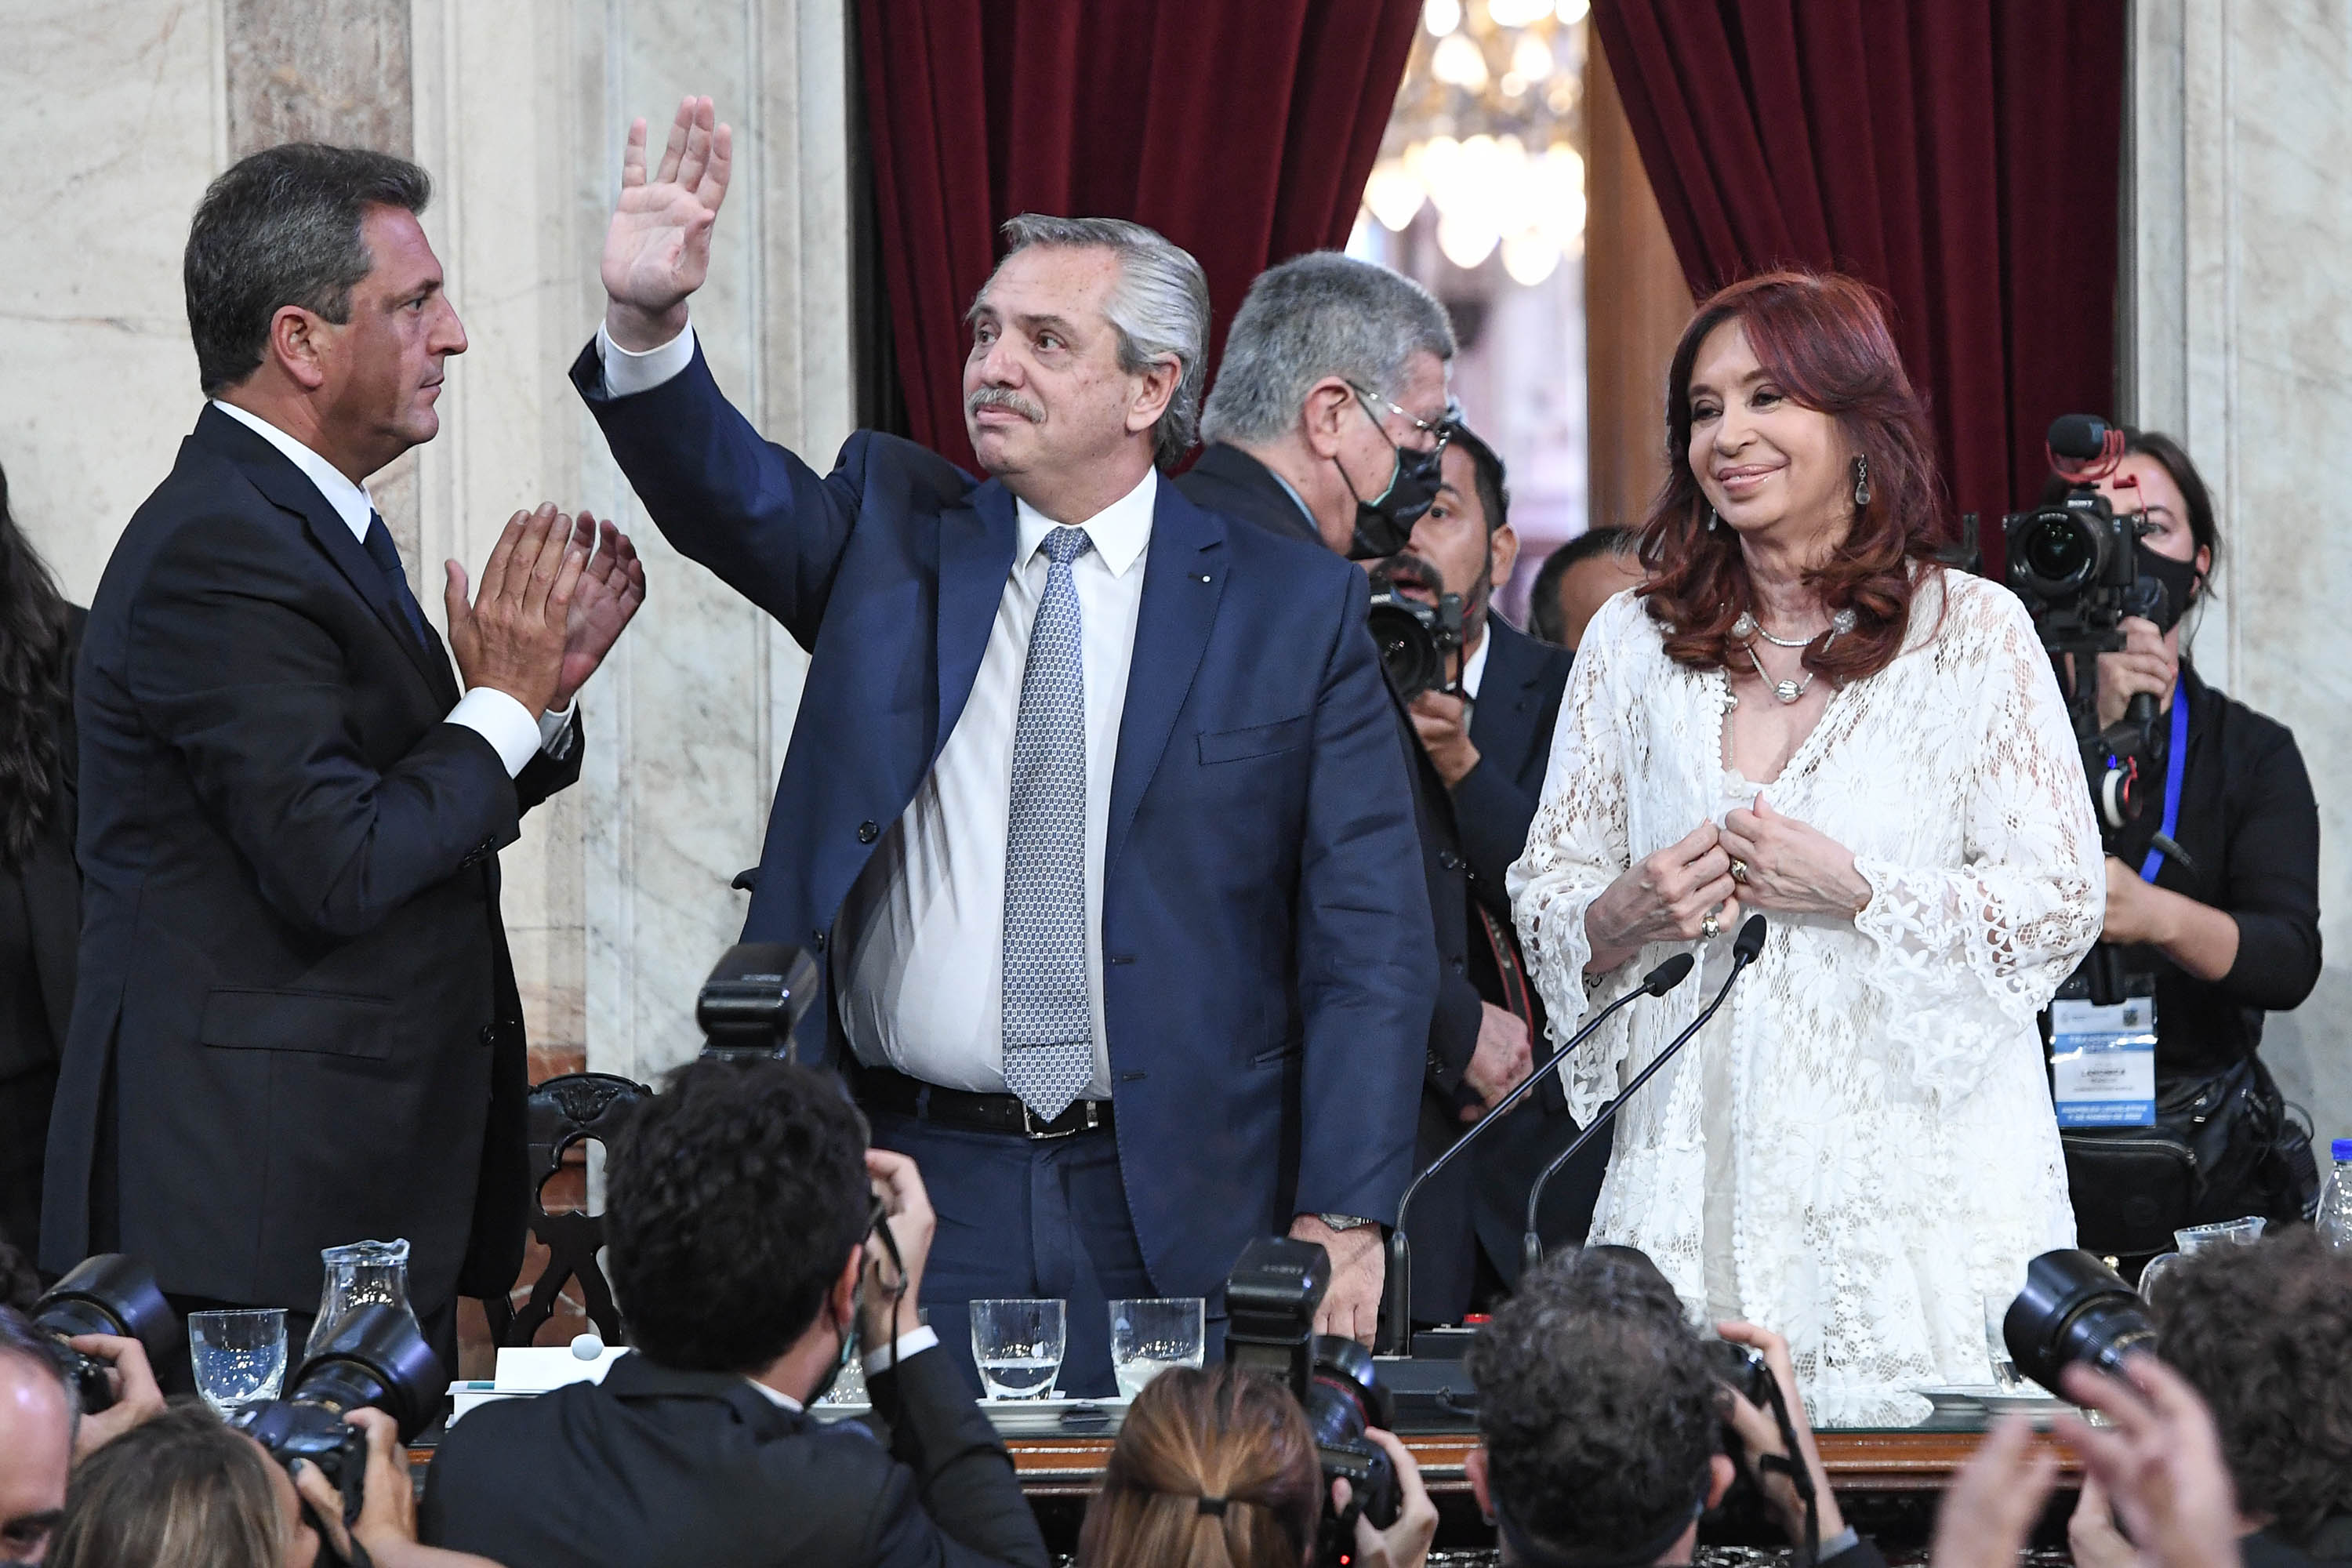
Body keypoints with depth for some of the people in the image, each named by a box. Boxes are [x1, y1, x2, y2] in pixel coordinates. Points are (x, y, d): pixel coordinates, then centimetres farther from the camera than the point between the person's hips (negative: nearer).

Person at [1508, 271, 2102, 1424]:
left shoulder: (1972, 631, 3)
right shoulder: (1631, 642, 12)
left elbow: (2062, 903, -1)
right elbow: (1545, 899, 14)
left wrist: (1855, 892, -13)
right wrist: (1631, 916, -8)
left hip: (1917, 1183, -2)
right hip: (1695, 1181, 2)